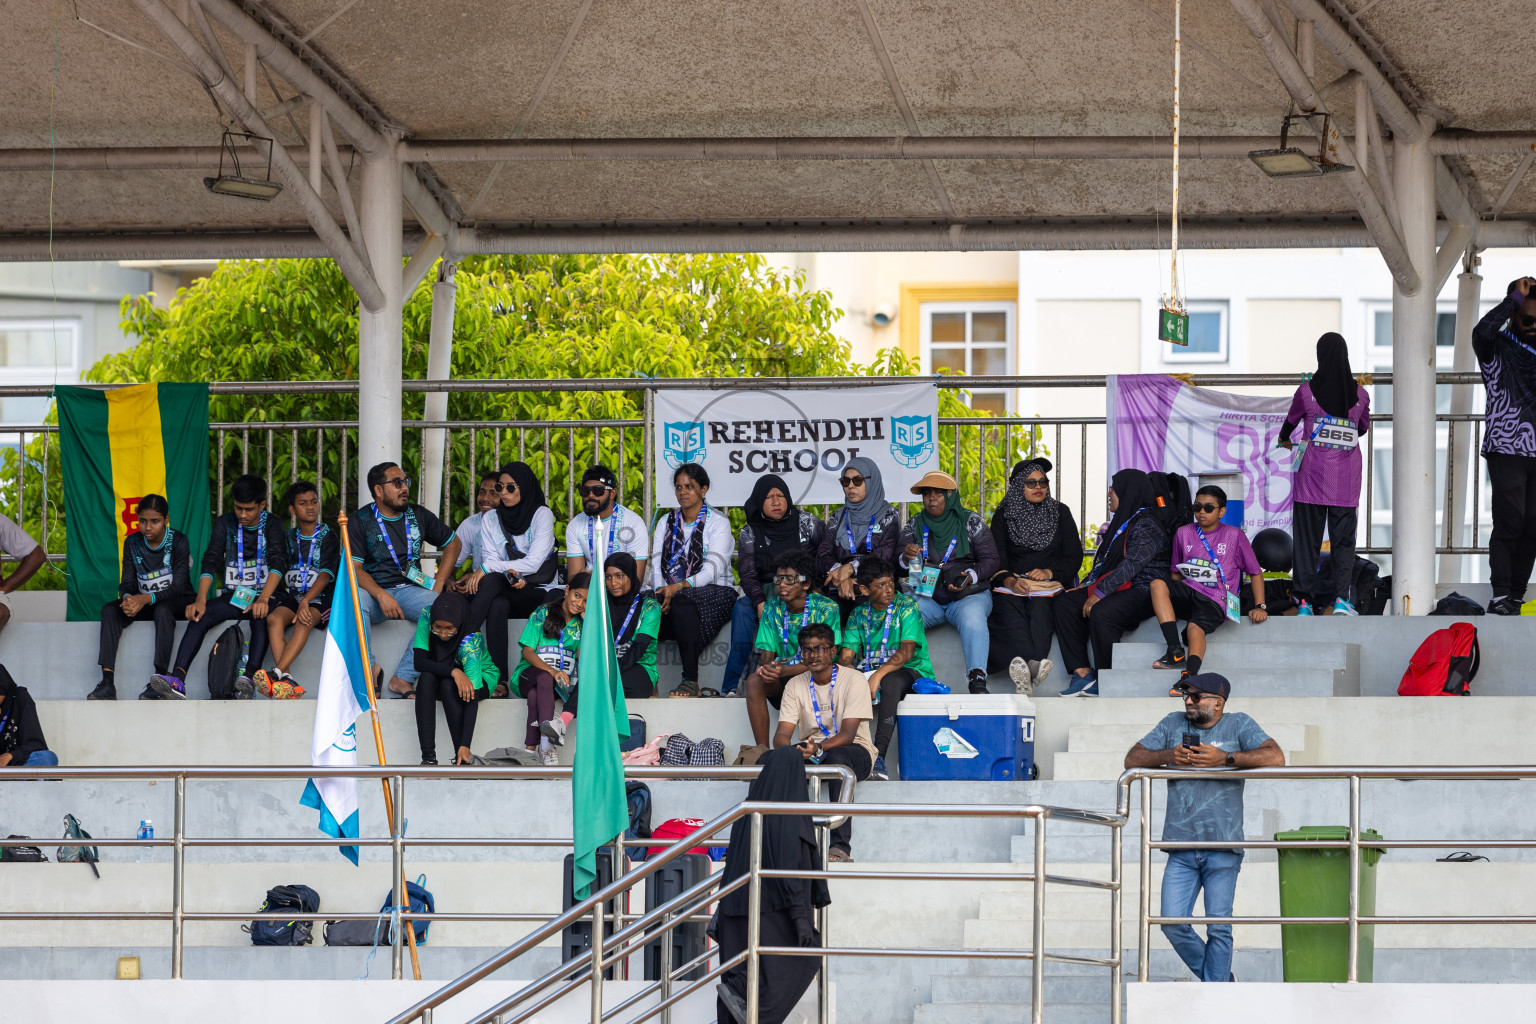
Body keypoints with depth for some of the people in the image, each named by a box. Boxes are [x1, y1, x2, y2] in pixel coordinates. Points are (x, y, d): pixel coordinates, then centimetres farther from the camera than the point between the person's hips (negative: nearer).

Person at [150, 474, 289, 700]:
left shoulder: (271, 525, 2)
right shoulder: (225, 524, 7)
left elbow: (277, 564, -13)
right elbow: (210, 563, -4)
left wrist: (263, 599, -32)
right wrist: (200, 600, -22)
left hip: (265, 595, -3)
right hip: (233, 596, 3)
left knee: (261, 617, -37)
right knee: (199, 616, -25)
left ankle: (250, 677, -52)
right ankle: (177, 680, -41)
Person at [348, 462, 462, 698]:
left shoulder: (417, 515, 12)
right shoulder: (359, 521, 1)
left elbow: (453, 543, 22)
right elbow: (354, 568, -8)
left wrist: (439, 584, 8)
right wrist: (381, 596, -25)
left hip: (410, 589, 3)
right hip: (373, 591, -3)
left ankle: (403, 678, -28)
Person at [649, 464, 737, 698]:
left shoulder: (718, 522, 1)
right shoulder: (666, 522, 17)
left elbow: (712, 570, -12)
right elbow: (656, 566, 7)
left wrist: (680, 586, -27)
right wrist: (661, 591, -16)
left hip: (713, 593, -4)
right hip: (671, 592, 4)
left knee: (683, 601, -39)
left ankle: (691, 681, -40)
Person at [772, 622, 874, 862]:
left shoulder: (854, 680, -8)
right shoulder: (795, 685, 5)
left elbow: (847, 734, -18)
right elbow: (781, 735, -4)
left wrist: (818, 748, -37)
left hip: (854, 751, -4)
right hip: (811, 752, 4)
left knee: (837, 758, -41)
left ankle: (840, 845, -45)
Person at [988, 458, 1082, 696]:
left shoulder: (1060, 513, 16)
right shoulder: (1003, 516, 14)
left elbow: (1074, 558, 12)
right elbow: (995, 559, 4)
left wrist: (1050, 572, -8)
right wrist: (1009, 580, -17)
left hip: (1050, 584, 0)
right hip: (1012, 584, 0)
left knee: (1039, 608, -36)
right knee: (1009, 609, -36)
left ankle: (1025, 670, -61)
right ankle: (1033, 666, -63)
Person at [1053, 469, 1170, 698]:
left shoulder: (1146, 525, -11)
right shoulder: (1121, 521, 21)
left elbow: (1132, 565, -21)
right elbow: (1104, 561, 24)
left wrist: (1100, 593, -23)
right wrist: (1087, 584, 8)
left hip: (1142, 591, -10)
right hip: (1117, 590, 10)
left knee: (1101, 613, -36)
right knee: (1064, 603, -6)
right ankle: (1083, 674, -17)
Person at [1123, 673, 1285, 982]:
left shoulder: (1238, 725, 2)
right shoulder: (1173, 724, 12)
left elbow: (1275, 758, -12)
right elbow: (1133, 759, 10)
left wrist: (1224, 758, -19)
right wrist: (1168, 755, -9)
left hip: (1223, 846, -3)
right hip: (1182, 850, 3)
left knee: (1219, 928, -6)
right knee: (1173, 924, -3)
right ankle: (1221, 978, 19)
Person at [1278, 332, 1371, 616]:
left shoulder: (1307, 391, -5)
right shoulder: (1360, 395, -2)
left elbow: (1292, 420, 13)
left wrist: (1284, 439, 36)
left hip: (1312, 477, -1)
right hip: (1346, 482, 1)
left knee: (1307, 539, 5)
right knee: (1343, 539, 6)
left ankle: (1304, 600, 4)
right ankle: (1342, 597, -6)